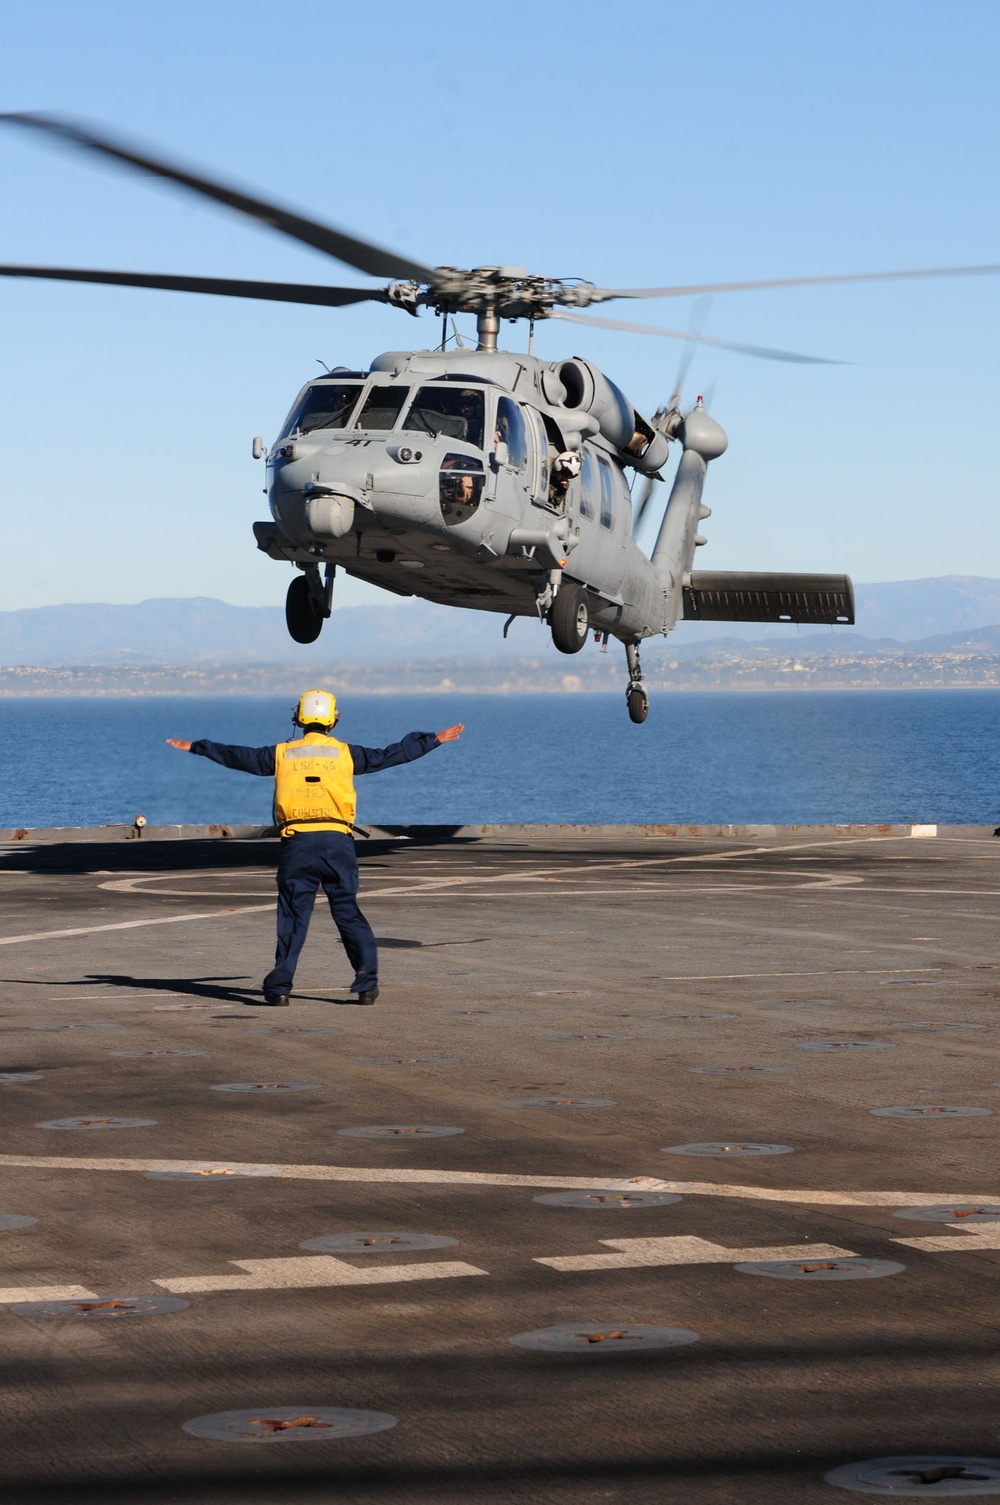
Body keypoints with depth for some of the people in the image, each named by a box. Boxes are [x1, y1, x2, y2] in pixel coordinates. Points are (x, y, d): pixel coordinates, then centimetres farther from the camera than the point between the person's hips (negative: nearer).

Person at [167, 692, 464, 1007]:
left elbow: (237, 756, 16)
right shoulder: (345, 753, 7)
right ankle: (367, 984, -1)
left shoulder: (281, 754, 8)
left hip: (296, 842, 0)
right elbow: (391, 755, 11)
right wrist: (435, 739, 21)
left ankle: (279, 988, 5)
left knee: (292, 916, 6)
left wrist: (195, 747, 29)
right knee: (348, 913, 5)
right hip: (337, 841, 0)